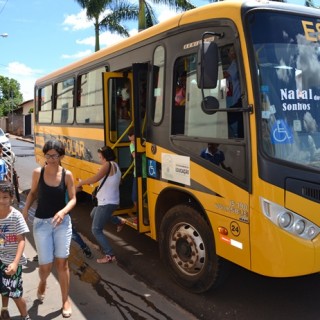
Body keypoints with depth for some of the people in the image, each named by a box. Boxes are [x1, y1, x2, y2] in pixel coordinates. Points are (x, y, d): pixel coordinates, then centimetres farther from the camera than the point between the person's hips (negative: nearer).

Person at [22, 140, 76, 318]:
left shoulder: (67, 175, -7)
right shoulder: (38, 173, -5)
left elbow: (73, 198, -4)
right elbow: (33, 193, 9)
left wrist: (63, 211, -22)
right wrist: (25, 209, -6)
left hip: (62, 222, 0)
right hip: (41, 223, 0)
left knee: (62, 263, 4)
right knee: (46, 265, 2)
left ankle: (66, 300, 23)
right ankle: (43, 283, 39)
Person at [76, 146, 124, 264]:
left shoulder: (108, 165, -19)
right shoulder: (115, 166, 11)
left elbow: (95, 179, -28)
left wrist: (80, 183, -14)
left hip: (106, 203, -10)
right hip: (111, 201, 10)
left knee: (96, 230, -3)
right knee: (94, 215, 35)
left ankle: (109, 255, 0)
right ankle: (119, 222, 40)